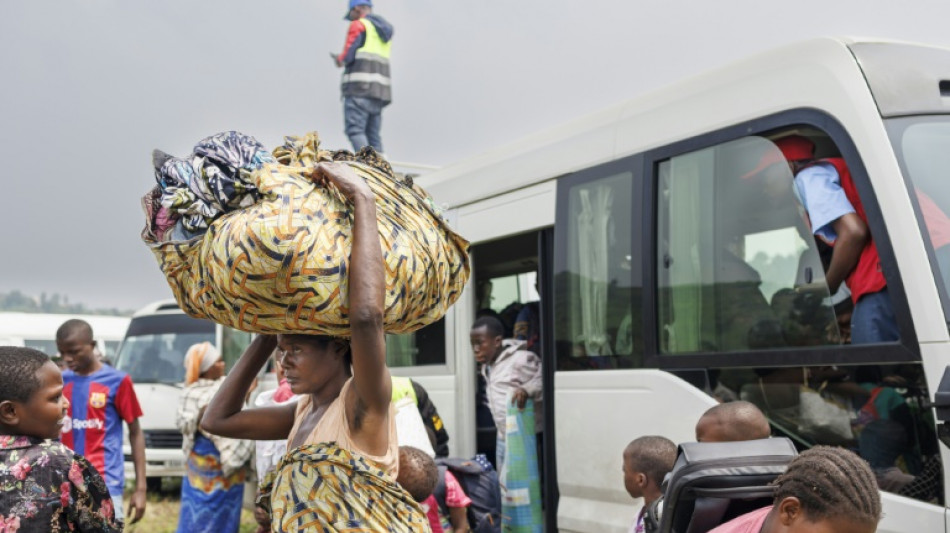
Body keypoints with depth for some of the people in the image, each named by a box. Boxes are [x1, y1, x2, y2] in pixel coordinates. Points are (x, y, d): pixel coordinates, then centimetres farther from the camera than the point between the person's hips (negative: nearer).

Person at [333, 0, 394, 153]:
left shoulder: (358, 25, -1)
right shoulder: (385, 30, 24)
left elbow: (347, 56, -11)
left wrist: (340, 60, 11)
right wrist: (343, 59, 21)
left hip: (360, 87, -8)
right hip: (380, 89, 8)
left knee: (355, 130, -11)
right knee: (373, 134, 8)